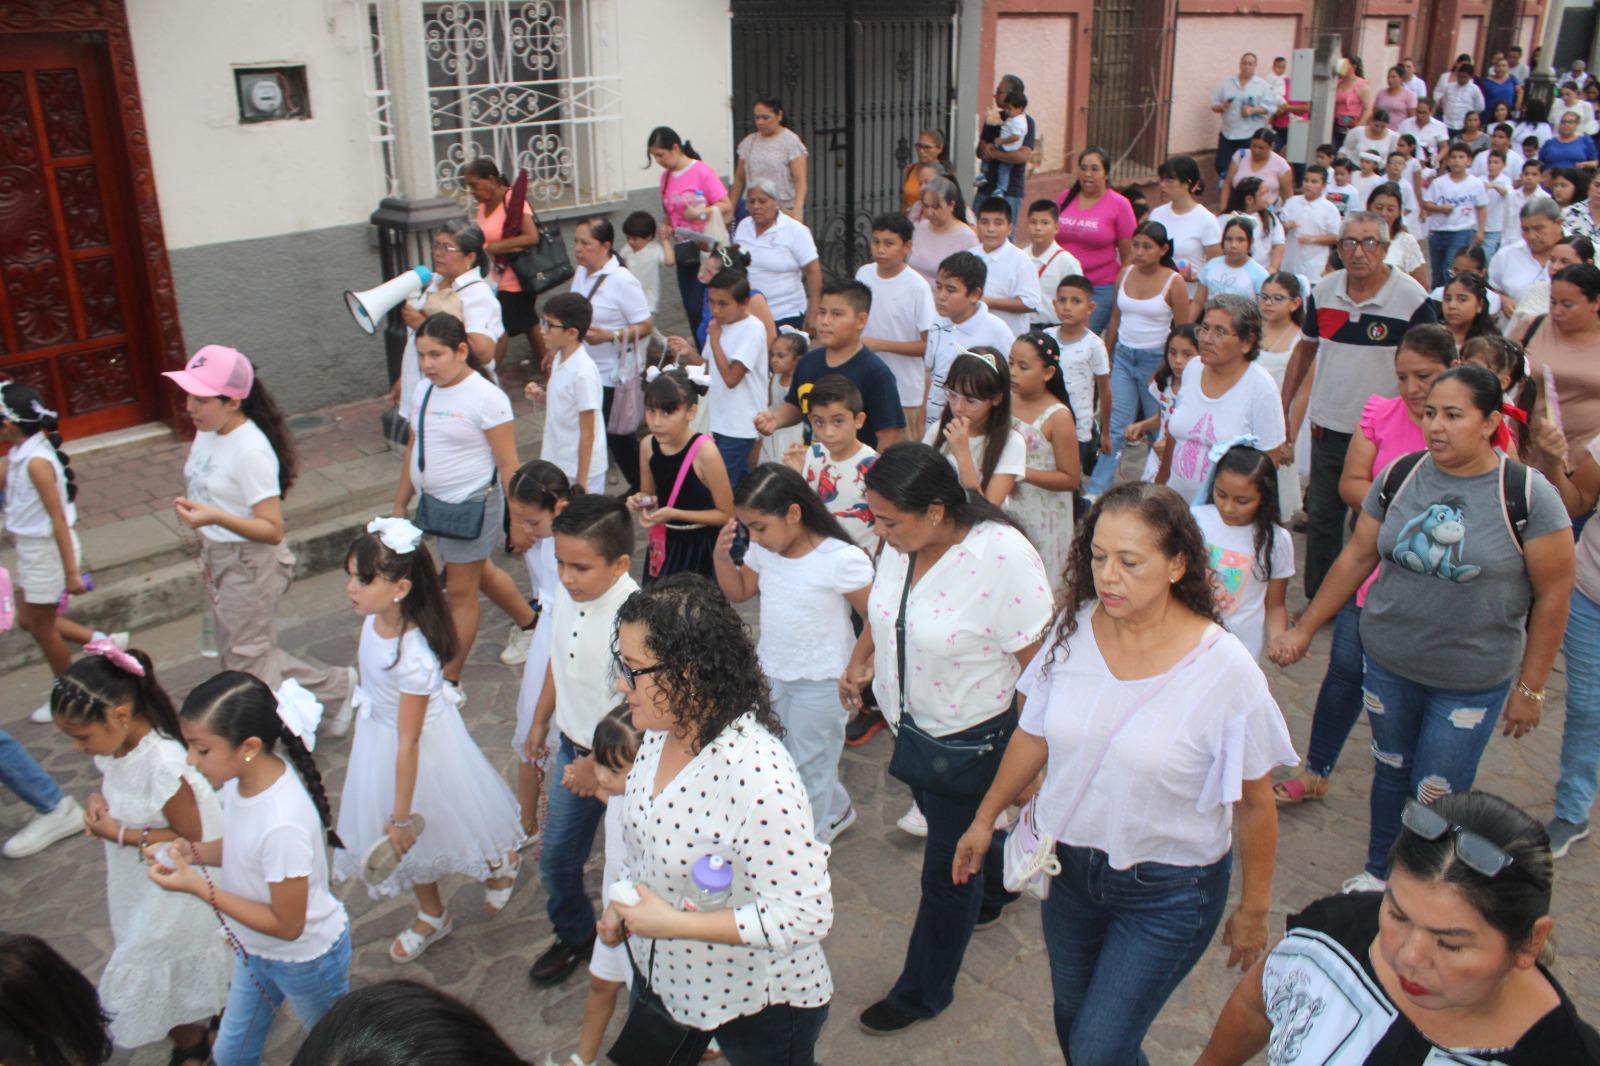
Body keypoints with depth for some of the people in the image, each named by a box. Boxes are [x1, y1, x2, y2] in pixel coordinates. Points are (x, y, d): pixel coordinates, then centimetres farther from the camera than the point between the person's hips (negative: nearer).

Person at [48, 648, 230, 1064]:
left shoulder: (163, 764, -35)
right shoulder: (115, 744, -11)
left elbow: (190, 838, -25)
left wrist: (120, 833, -24)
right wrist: (99, 799, -10)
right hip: (138, 885, 8)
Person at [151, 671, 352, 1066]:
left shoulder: (282, 823, -39)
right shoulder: (242, 776, -15)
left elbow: (287, 925, -28)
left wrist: (199, 887, -27)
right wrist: (193, 851, -14)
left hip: (305, 957, -8)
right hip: (256, 950, 8)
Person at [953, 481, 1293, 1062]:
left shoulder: (1225, 669, -21)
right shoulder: (1074, 629, -10)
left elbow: (1256, 803, -10)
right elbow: (1034, 734, 5)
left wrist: (1253, 909, -1)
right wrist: (984, 818, 12)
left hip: (1169, 891, -4)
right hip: (1069, 862, 4)